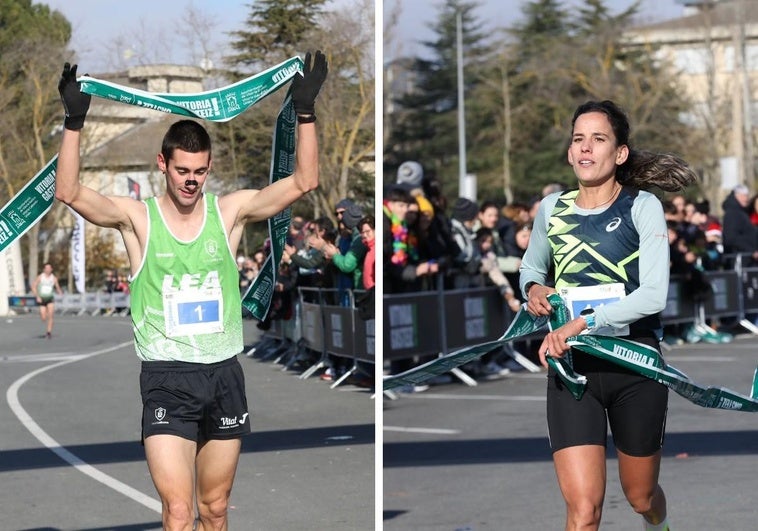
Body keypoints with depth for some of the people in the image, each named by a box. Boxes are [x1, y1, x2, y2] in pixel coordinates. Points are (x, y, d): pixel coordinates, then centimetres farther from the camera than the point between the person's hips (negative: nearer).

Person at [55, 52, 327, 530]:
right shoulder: (137, 217, -3)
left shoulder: (230, 211, 3)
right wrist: (74, 122, -26)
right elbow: (69, 193, -16)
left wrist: (305, 114, -13)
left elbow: (303, 183, -4)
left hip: (224, 376, 3)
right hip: (166, 380, -3)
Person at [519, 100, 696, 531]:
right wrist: (533, 288, 1)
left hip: (634, 365, -1)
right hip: (571, 366, 2)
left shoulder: (642, 207, -8)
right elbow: (531, 266, 24)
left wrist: (584, 323, -25)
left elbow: (654, 294, -19)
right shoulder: (552, 208, 3)